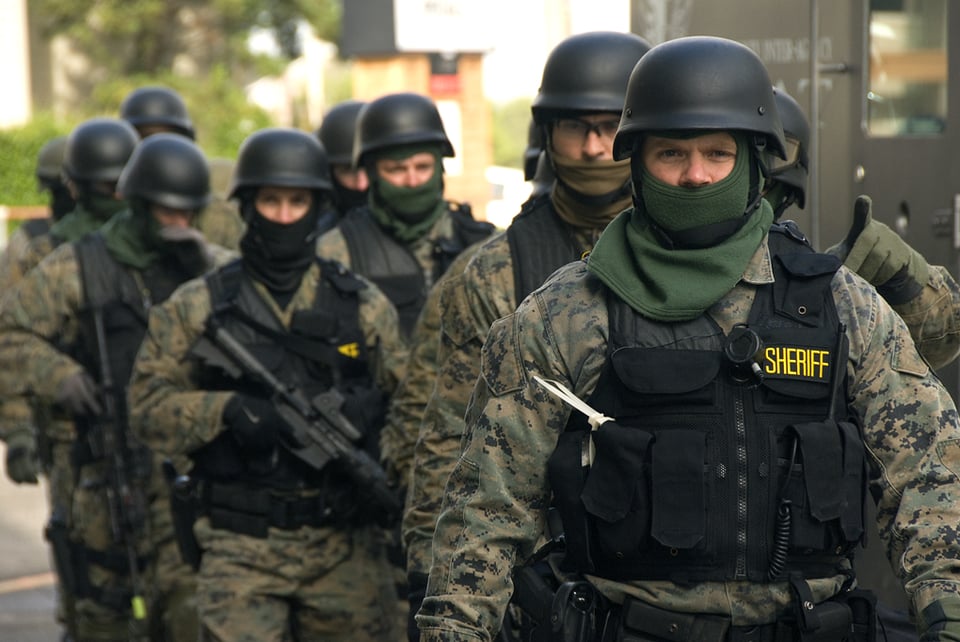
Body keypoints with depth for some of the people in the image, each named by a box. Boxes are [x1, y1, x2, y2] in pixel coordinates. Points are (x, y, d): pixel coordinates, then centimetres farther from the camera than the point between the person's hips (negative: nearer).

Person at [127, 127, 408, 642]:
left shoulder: (362, 305, 9)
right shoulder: (197, 308, 5)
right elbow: (147, 406, 1)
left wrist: (371, 408, -14)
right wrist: (226, 409, -15)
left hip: (345, 547, 2)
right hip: (240, 550, -2)